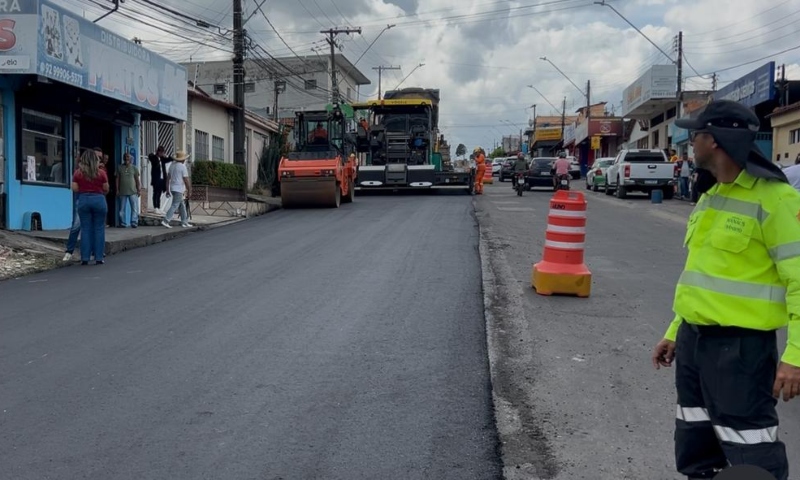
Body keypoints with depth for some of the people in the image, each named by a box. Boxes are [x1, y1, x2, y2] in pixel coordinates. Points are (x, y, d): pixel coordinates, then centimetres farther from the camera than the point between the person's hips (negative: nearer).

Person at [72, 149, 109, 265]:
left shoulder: (78, 173, 0)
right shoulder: (101, 173, -4)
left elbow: (75, 188, -1)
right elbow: (106, 189, 0)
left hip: (83, 200, 1)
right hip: (99, 199, -1)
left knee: (85, 229, 6)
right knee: (99, 229, 5)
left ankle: (85, 258, 6)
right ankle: (99, 258, 4)